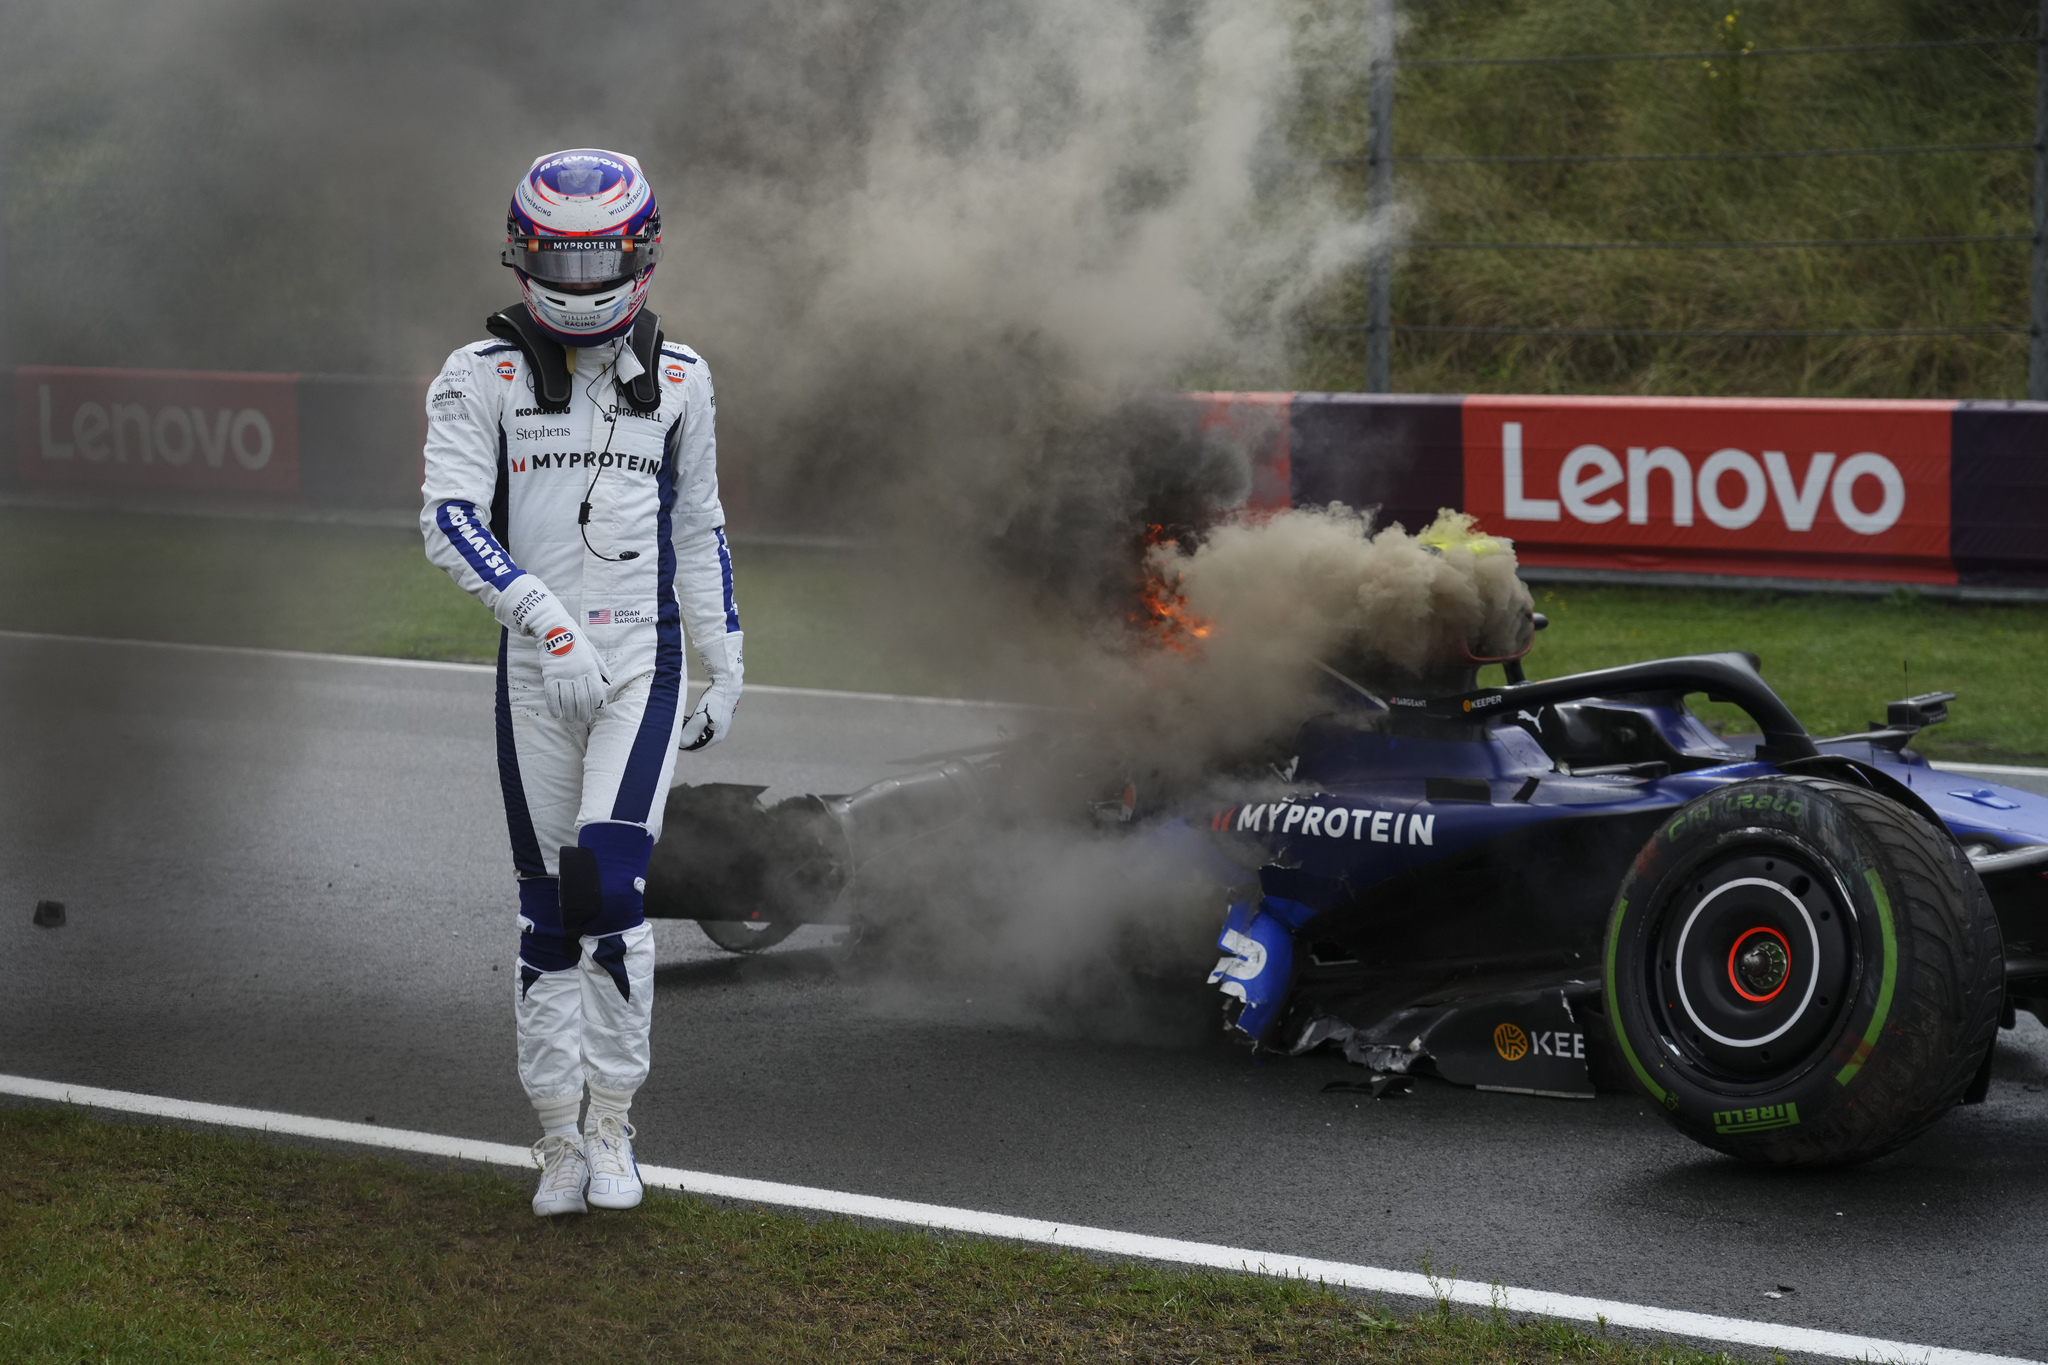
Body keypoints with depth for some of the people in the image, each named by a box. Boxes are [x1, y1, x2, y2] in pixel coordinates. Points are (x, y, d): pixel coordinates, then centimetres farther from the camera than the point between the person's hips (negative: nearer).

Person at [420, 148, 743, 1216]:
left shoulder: (678, 380, 8)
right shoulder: (481, 377, -1)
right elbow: (450, 518, -13)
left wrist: (725, 668, 17)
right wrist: (543, 613, -26)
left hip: (645, 660, 0)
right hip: (535, 671, 0)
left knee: (609, 879, -15)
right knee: (547, 908, 5)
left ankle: (613, 1121, -2)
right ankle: (562, 1140, 14)